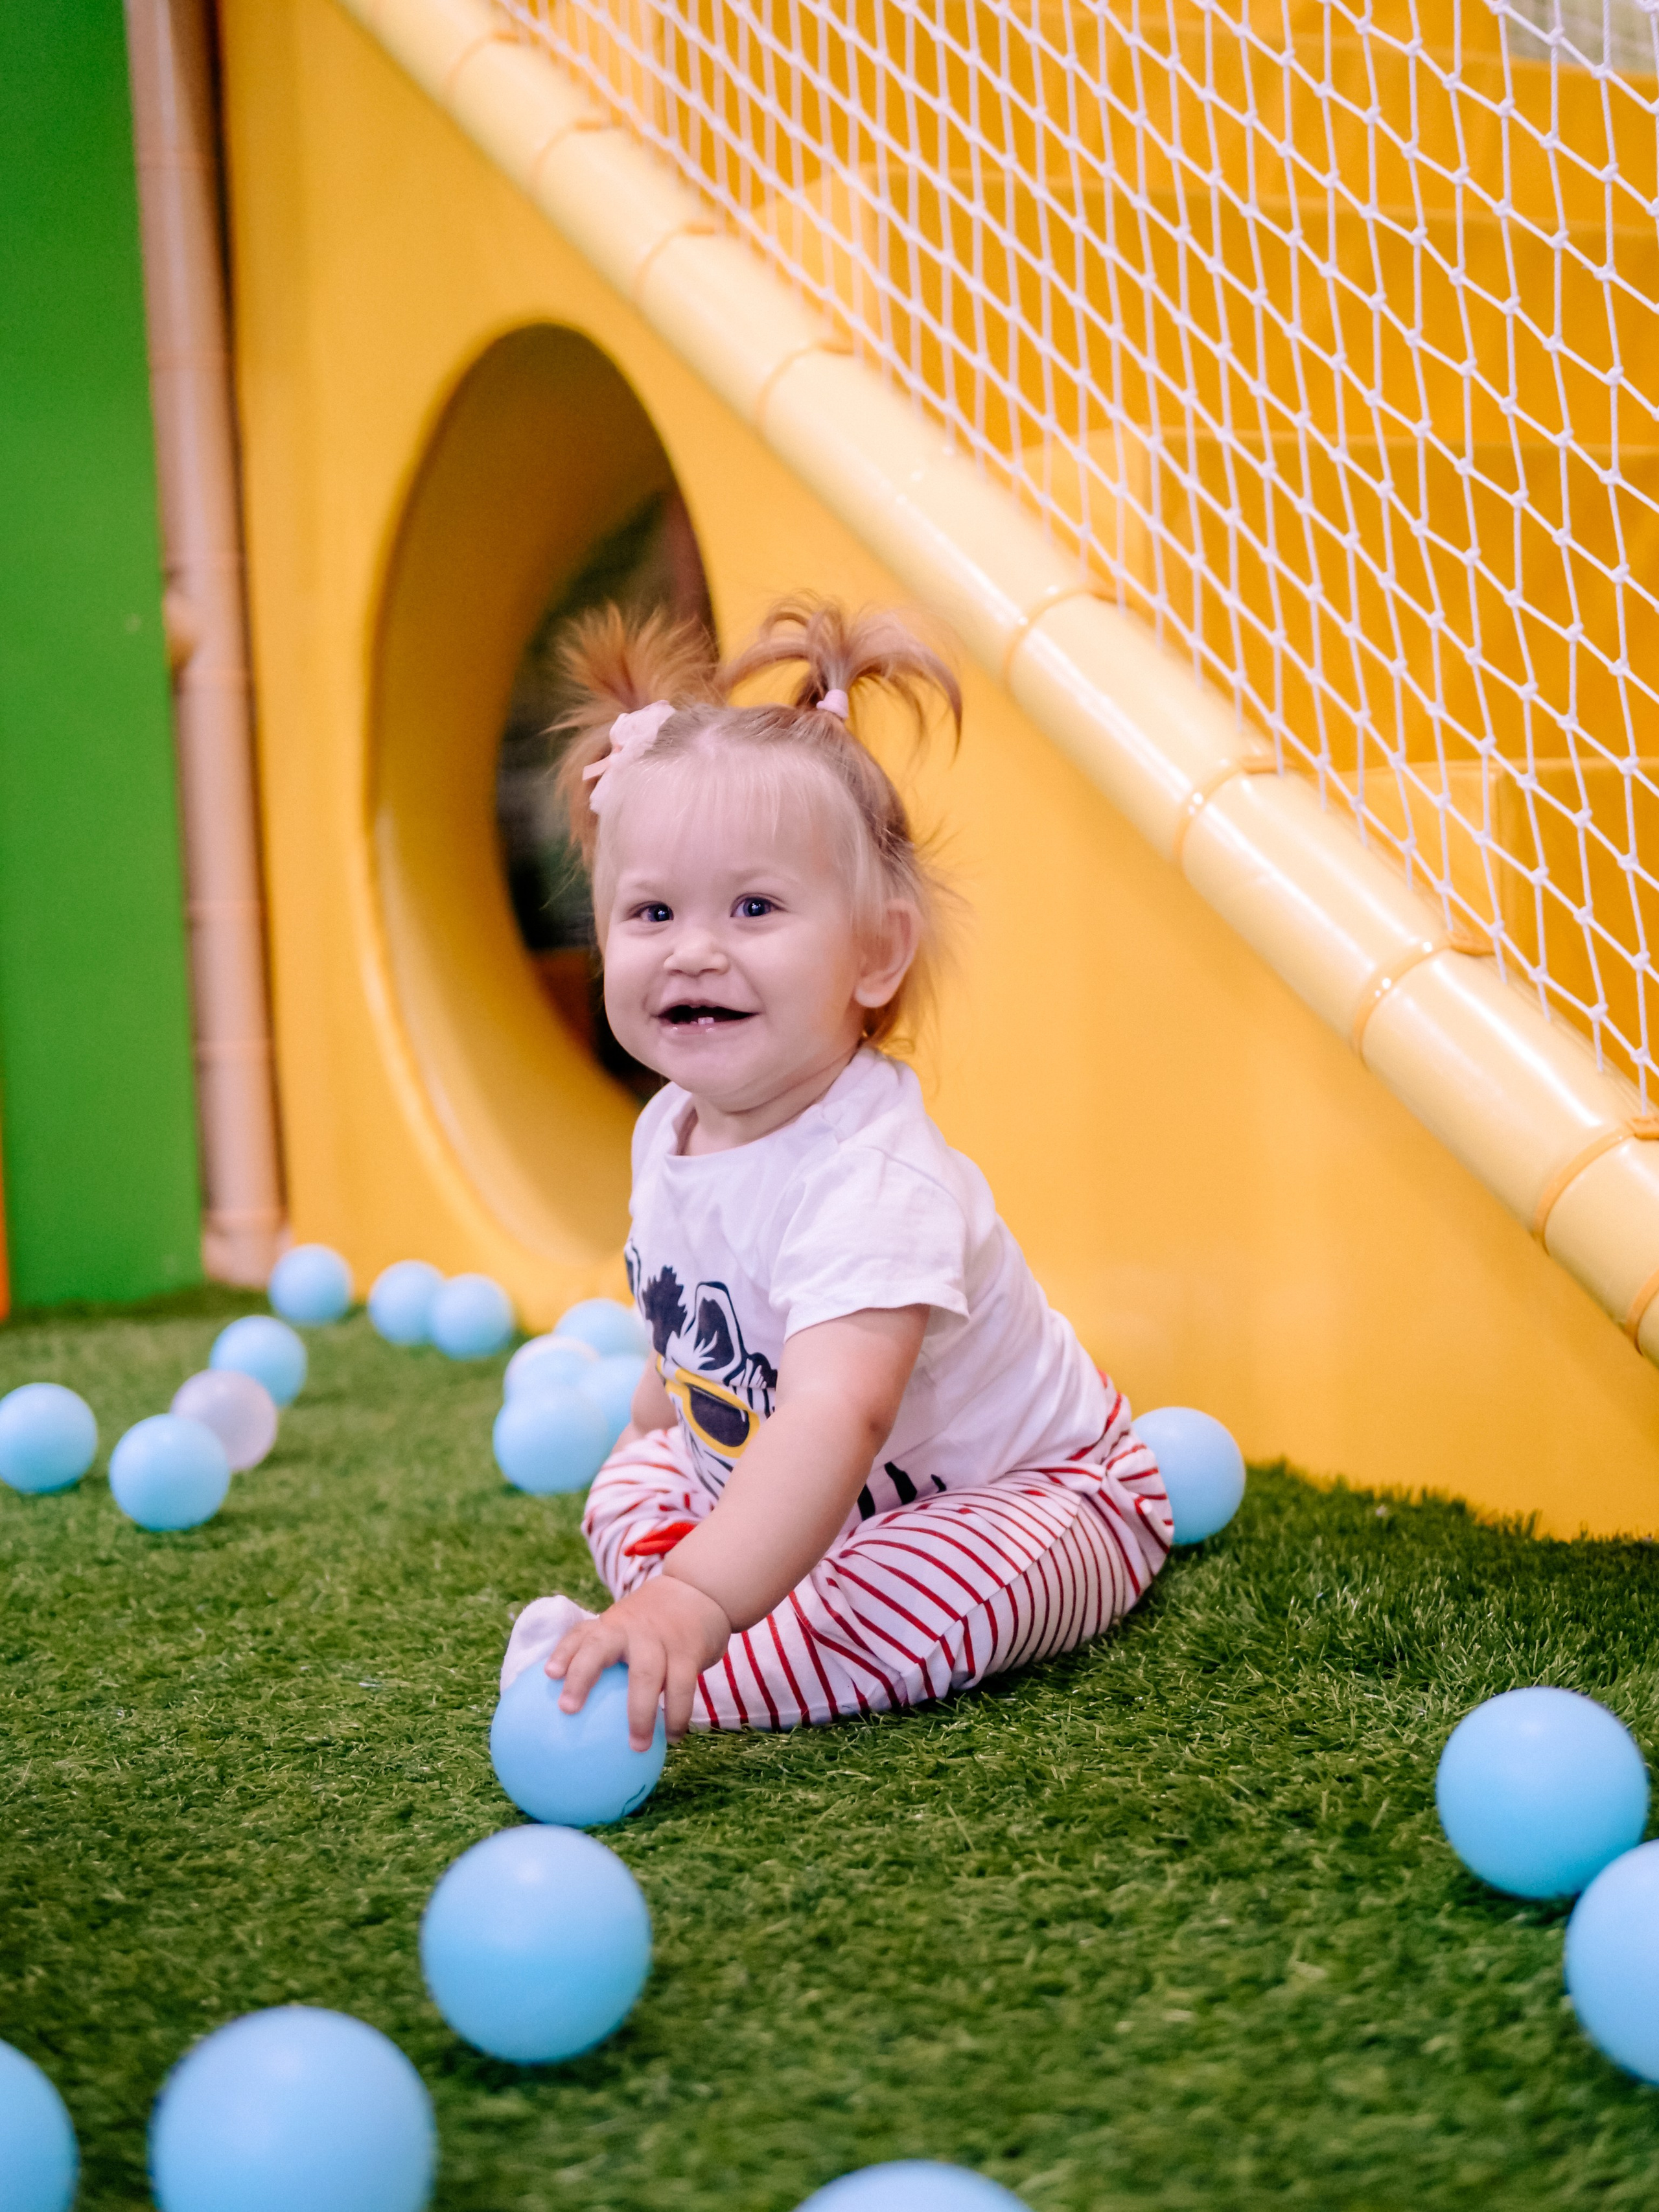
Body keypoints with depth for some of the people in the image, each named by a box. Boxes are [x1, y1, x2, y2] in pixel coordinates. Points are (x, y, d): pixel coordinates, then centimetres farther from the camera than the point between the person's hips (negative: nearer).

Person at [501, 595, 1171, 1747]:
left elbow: (836, 1417, -54)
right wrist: (660, 1423, 27)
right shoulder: (672, 1130, -9)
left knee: (930, 1608, -36)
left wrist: (692, 1601, -66)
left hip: (1022, 1489, -9)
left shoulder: (871, 1176, -38)